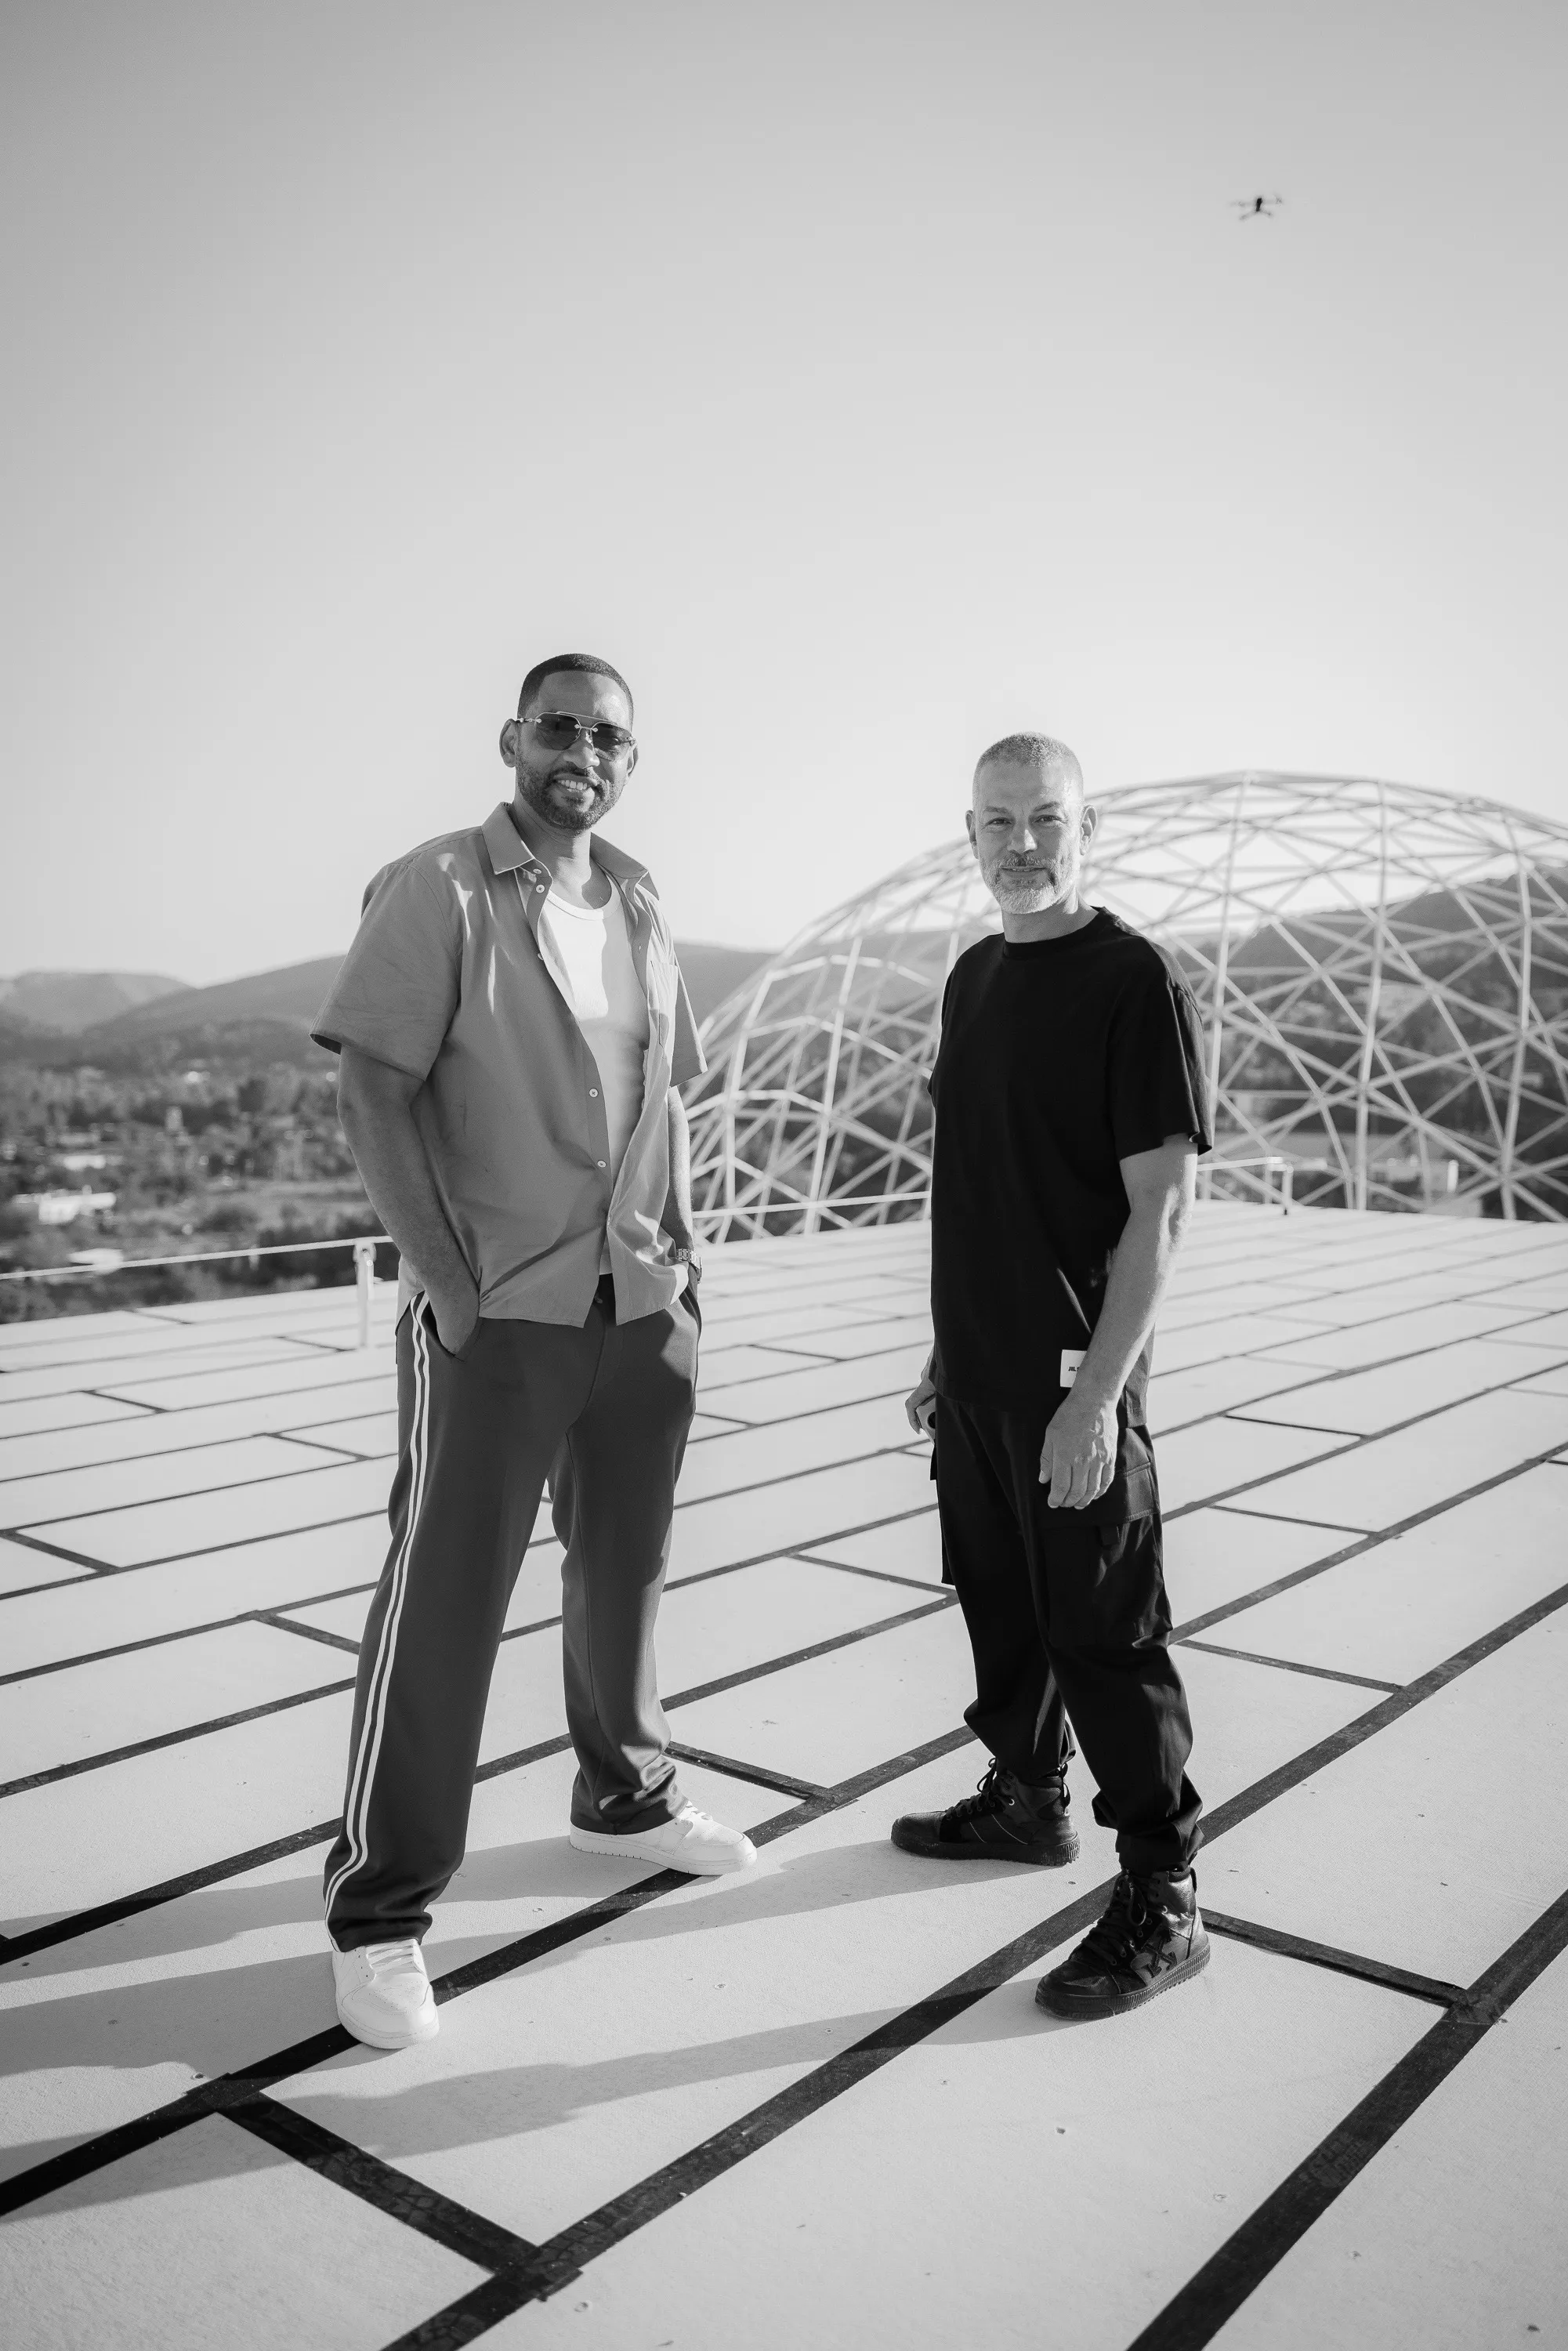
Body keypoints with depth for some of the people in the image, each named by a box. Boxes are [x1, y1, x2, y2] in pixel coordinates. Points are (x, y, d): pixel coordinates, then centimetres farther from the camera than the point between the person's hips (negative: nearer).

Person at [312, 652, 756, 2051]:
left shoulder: (641, 909, 11)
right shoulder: (437, 891, -8)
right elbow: (373, 1095, -12)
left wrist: (682, 1255, 8)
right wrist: (447, 1284, -16)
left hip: (646, 1307, 6)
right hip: (498, 1317, -6)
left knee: (625, 1570, 18)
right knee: (442, 1599, 0)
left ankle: (624, 1798, 39)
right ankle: (381, 1907, 14)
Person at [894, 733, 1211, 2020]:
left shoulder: (1137, 984, -13)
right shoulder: (974, 977, 10)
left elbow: (1159, 1210, -16)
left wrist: (1097, 1394, -20)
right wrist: (945, 1351, 16)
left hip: (1073, 1383, -7)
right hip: (976, 1372, 7)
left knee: (1106, 1632, 1)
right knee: (1001, 1601, 20)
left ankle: (1161, 1900, 15)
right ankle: (1028, 1796, 40)